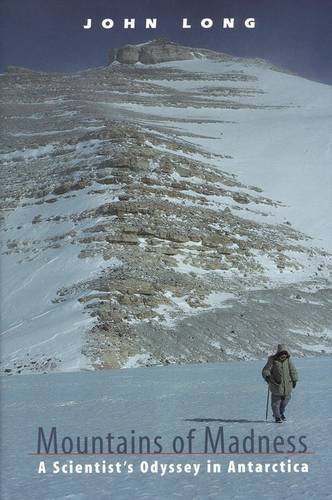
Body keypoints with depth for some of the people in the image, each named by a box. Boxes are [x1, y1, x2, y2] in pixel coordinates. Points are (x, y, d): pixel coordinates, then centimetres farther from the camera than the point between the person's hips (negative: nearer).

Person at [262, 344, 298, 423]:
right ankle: (277, 417, 18)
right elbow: (265, 370, -8)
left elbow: (293, 370, 13)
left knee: (286, 400, 15)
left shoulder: (288, 360, 1)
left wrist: (294, 380, 9)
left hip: (287, 385, 4)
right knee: (276, 402, 1)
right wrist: (267, 376, -27)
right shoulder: (272, 360, -9)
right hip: (276, 385, -4)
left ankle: (281, 413, 40)